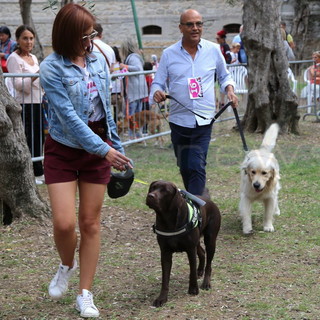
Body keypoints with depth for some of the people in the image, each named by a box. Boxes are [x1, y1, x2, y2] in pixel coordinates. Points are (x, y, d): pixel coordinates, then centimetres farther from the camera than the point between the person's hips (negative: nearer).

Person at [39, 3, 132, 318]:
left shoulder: (98, 60, 3)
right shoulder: (51, 68, -14)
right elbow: (68, 116, -19)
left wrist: (117, 146, 15)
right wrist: (103, 149, -21)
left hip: (98, 146, 4)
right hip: (63, 150, -4)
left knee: (90, 222, 5)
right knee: (64, 223, -11)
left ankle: (85, 295, 14)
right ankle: (66, 266, 23)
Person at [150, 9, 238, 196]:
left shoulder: (213, 50, 2)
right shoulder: (169, 54, 1)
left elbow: (224, 76, 17)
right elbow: (158, 82, 4)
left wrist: (230, 89, -4)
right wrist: (157, 92, -20)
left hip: (204, 120, -2)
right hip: (179, 119, 2)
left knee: (197, 167, -14)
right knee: (185, 168, 14)